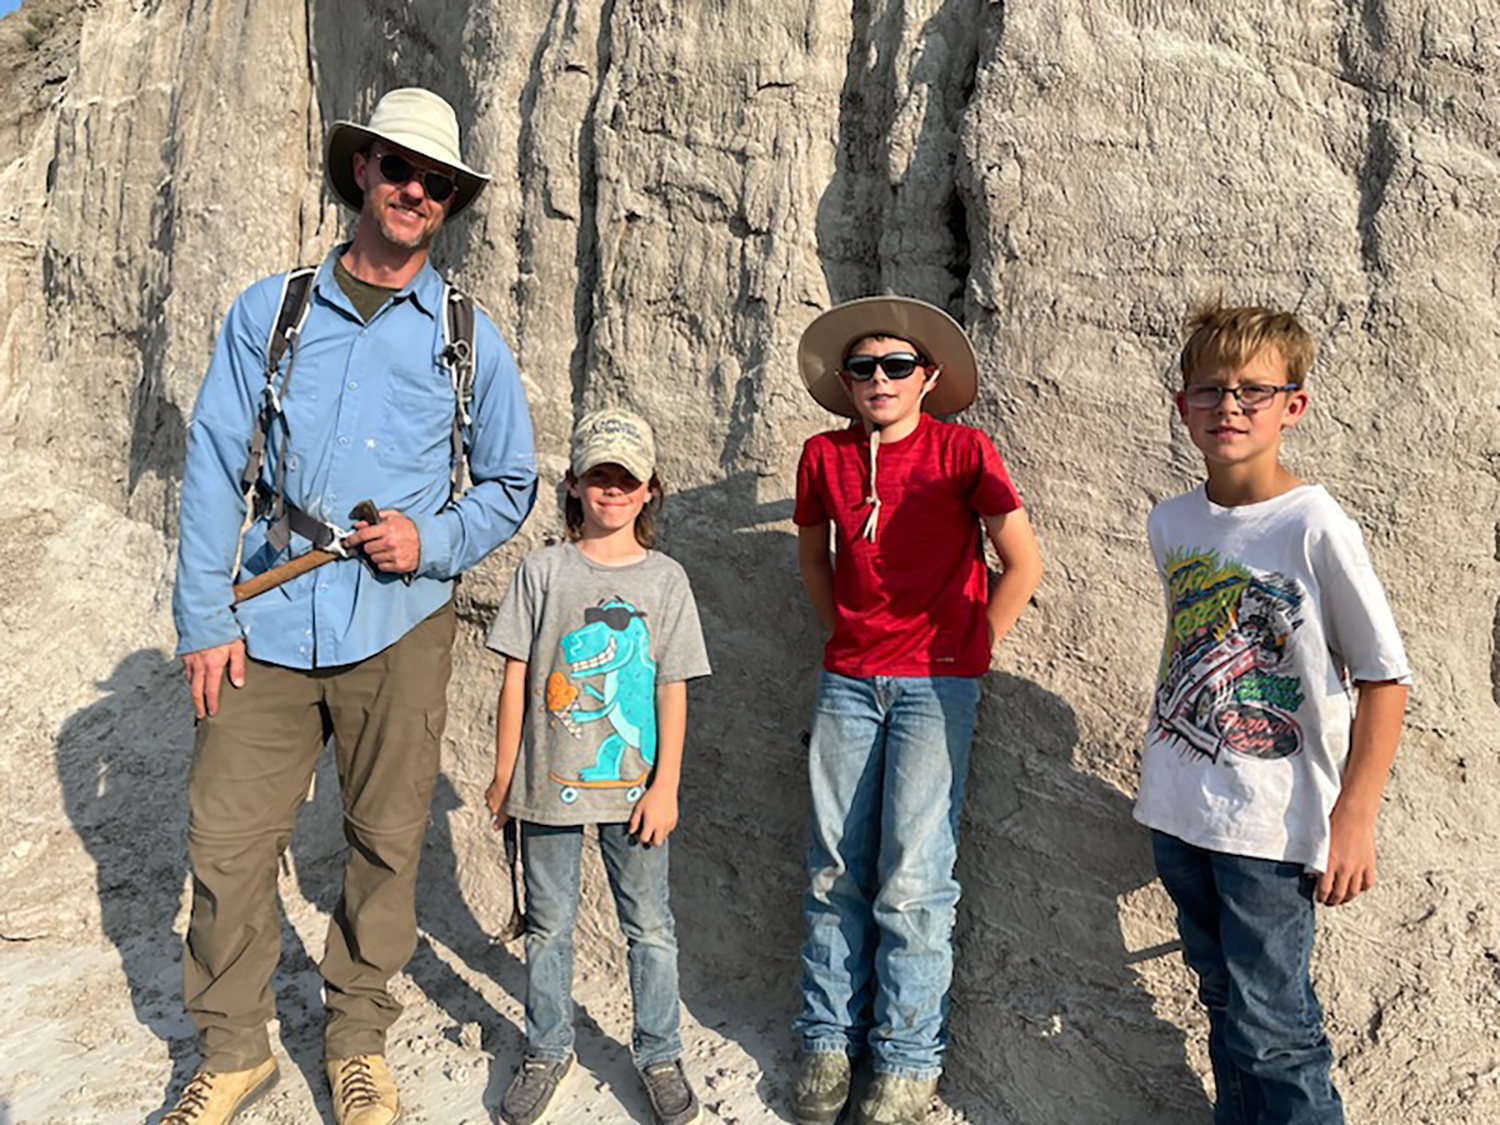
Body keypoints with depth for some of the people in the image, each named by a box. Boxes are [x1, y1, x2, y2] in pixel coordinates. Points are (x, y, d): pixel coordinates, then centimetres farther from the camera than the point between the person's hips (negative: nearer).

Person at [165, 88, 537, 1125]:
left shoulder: (469, 340, 7)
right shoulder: (269, 311, 7)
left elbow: (511, 484, 12)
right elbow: (215, 467, 4)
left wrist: (433, 542, -7)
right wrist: (205, 617, -2)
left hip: (400, 625, 0)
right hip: (271, 622, 1)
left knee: (387, 842, 8)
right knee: (228, 838, 3)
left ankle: (359, 1040, 29)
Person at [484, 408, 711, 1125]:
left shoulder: (665, 580, 0)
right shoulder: (542, 570, -1)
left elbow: (672, 691, 0)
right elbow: (516, 677, 1)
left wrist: (664, 785, -3)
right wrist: (504, 774, 1)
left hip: (632, 787, 0)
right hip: (548, 781, 0)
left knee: (649, 926, 10)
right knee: (548, 924, 13)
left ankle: (659, 1056, 29)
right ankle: (547, 1051, 34)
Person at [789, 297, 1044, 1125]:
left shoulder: (961, 451, -6)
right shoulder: (823, 457, 5)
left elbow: (1023, 563, -3)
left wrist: (973, 648, -1)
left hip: (935, 681, -3)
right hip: (848, 679, 4)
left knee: (912, 876, -4)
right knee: (835, 870, 6)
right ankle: (828, 1039, 21)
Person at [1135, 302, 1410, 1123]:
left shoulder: (1315, 527, -13)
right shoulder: (1170, 523, 4)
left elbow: (1385, 678, -9)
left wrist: (1354, 818, -11)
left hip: (1276, 823, -5)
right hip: (1178, 811, 5)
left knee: (1267, 1027, 0)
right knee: (1223, 1001, 19)